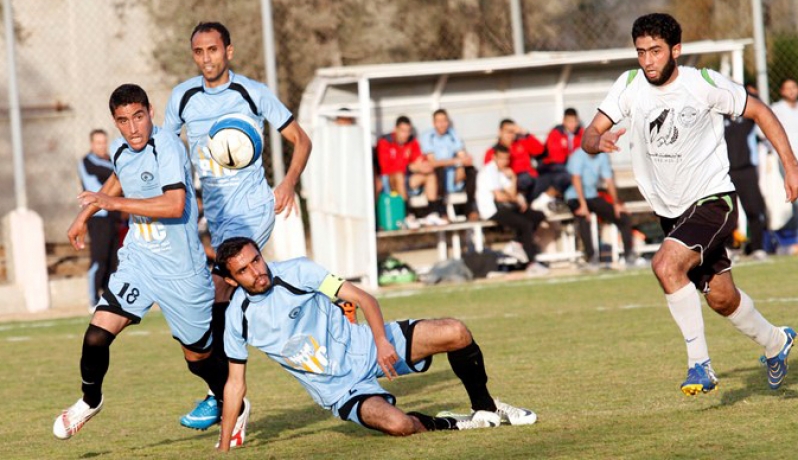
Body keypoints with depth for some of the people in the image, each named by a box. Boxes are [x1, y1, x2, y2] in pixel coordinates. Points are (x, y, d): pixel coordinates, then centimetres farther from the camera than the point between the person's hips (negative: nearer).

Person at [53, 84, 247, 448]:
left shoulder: (167, 147, -22)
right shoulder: (119, 150, 2)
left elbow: (175, 205, -34)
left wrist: (113, 202, -29)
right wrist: (85, 216, 29)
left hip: (182, 271, -5)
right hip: (138, 262, 5)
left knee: (199, 357, 9)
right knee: (97, 334, -12)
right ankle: (90, 400, 17)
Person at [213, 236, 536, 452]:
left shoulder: (296, 272, -11)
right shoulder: (238, 318, -9)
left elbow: (361, 297, -8)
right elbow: (236, 383, 0)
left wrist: (382, 341, -23)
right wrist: (223, 449, 0)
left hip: (364, 347, 1)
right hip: (340, 390, -1)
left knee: (455, 333, -18)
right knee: (397, 424, -32)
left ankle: (485, 408, 7)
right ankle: (452, 426, 1)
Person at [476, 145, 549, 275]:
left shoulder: (503, 171, 16)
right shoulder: (489, 171, -11)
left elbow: (512, 194, 9)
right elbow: (499, 196, -18)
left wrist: (513, 179, -6)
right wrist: (517, 199, -3)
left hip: (505, 206, 9)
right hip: (492, 210, -9)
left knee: (538, 216, 2)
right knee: (526, 224, -23)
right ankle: (531, 264, -24)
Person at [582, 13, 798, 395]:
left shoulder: (704, 84, -15)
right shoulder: (630, 86, -6)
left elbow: (760, 112, -3)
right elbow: (589, 136, -9)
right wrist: (598, 141, -34)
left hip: (712, 200, -5)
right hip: (671, 210, 5)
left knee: (666, 265, -29)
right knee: (720, 298, 16)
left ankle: (699, 363, -19)